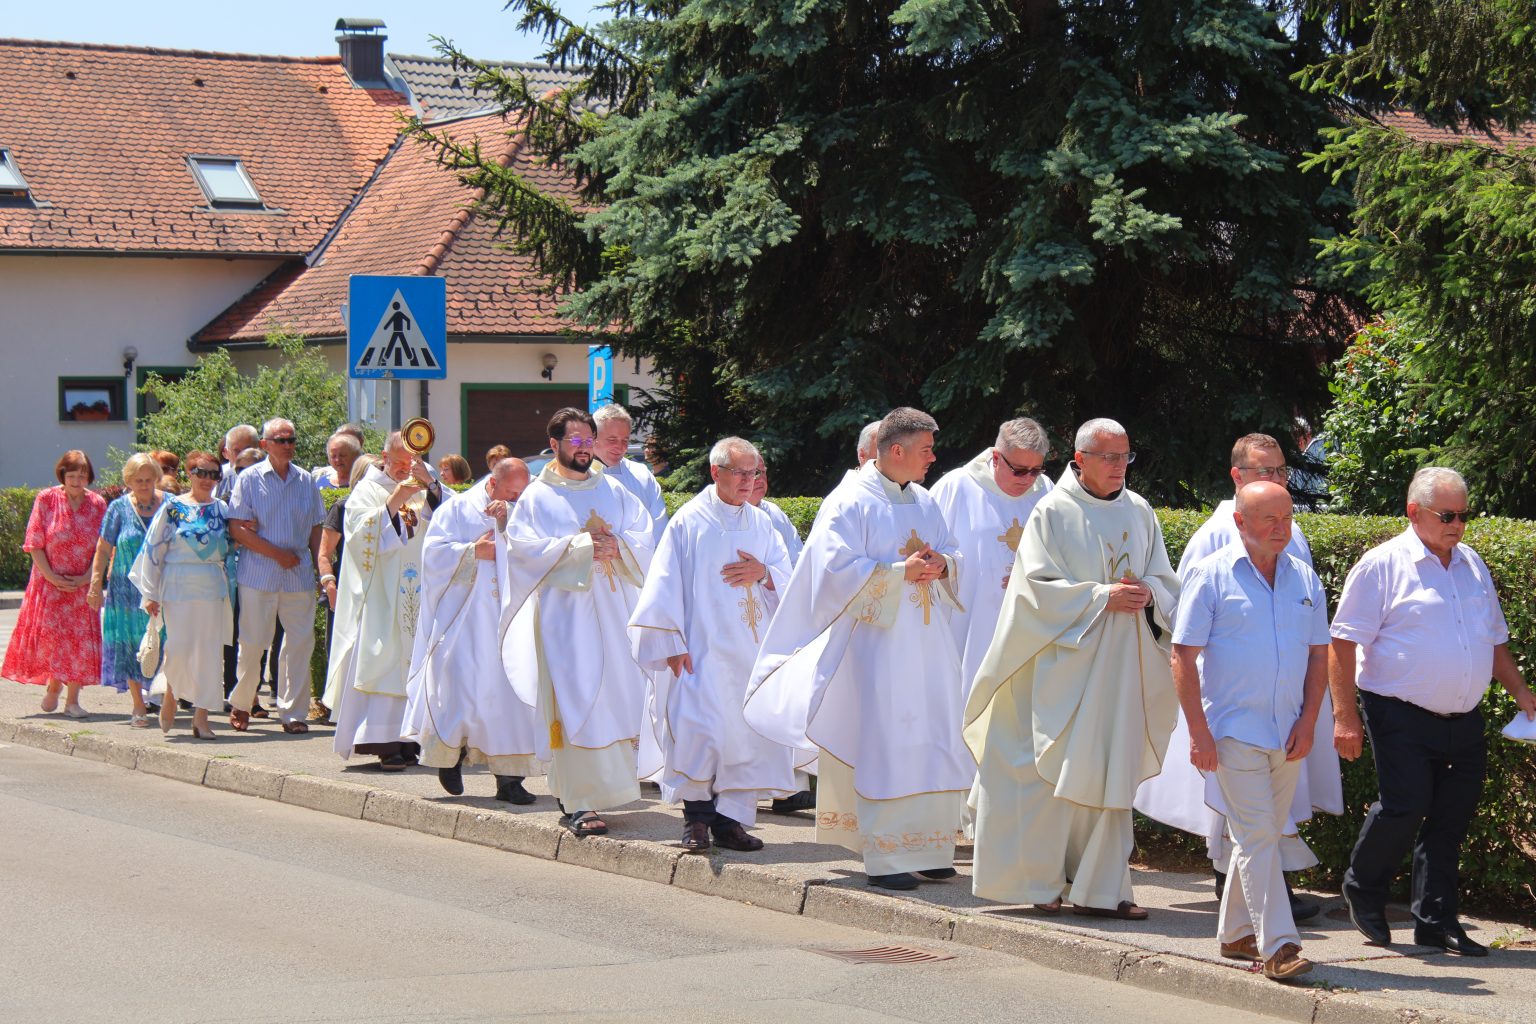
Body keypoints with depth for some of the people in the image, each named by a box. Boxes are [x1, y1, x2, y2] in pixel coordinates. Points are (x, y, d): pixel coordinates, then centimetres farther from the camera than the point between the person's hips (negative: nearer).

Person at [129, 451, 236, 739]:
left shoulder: (222, 509, 11)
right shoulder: (173, 507, 1)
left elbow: (230, 550, 16)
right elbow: (153, 549, 1)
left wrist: (230, 589, 8)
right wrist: (150, 593, -3)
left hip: (214, 589, 3)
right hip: (179, 587, -3)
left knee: (209, 650, -1)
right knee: (179, 648, -7)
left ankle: (201, 715, 4)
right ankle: (170, 695, 21)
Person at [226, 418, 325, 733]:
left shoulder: (306, 481, 10)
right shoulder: (250, 479, -1)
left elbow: (316, 529, 17)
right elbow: (237, 529, -7)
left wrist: (321, 568, 7)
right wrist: (277, 553, -11)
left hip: (299, 574, 3)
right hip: (258, 574, -3)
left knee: (300, 642, 0)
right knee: (252, 643, 1)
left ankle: (293, 712, 8)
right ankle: (240, 705, 20)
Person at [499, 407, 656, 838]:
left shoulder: (614, 492, 15)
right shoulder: (536, 497, 5)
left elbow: (644, 536, 7)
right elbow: (524, 546, -9)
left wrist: (616, 545, -14)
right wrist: (579, 547, -16)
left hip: (611, 609, 4)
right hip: (563, 612, -4)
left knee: (615, 696, 2)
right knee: (574, 701, -11)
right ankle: (579, 803, -13)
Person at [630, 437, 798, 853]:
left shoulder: (761, 523, 13)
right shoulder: (689, 521, -1)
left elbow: (788, 579, 14)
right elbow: (666, 584, -4)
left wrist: (764, 574, -9)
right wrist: (673, 644, -10)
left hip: (751, 650, 5)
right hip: (703, 649, -5)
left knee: (748, 733, 1)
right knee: (700, 729, -13)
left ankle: (731, 819, 6)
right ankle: (697, 818, -2)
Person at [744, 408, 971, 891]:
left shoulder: (924, 503, 15)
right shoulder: (850, 503, -8)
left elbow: (953, 555, 22)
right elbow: (839, 568, -16)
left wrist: (941, 564, -2)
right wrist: (902, 572, -17)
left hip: (927, 647, 7)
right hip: (878, 647, -7)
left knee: (931, 747, 6)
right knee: (884, 748, -8)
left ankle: (927, 848, 13)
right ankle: (885, 859, -6)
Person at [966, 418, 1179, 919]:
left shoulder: (1139, 512, 11)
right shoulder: (1053, 513, -3)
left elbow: (1167, 581, 15)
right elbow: (1038, 586, -10)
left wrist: (1148, 593, -8)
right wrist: (1102, 597, -18)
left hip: (1122, 668, 4)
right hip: (1065, 664, -4)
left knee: (1110, 775, 3)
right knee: (1055, 770, -3)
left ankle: (1100, 888, 7)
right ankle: (1042, 882, 5)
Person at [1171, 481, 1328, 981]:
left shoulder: (1304, 579, 11)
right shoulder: (1210, 575, -4)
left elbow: (1318, 653, 14)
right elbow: (1184, 657, -7)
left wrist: (1308, 721, 2)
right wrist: (1198, 730, -13)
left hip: (1288, 733, 5)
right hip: (1233, 730, -5)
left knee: (1262, 835, 12)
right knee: (1257, 835, -10)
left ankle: (1236, 933, 25)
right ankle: (1277, 945, -13)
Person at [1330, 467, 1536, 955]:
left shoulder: (1471, 564, 14)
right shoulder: (1383, 565, -6)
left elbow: (1494, 639, 26)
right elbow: (1343, 642, -9)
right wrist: (1345, 716, -14)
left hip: (1462, 720, 6)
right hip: (1402, 715, -6)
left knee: (1450, 821, 6)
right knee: (1405, 806, -14)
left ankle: (1437, 922, 16)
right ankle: (1362, 890, 11)